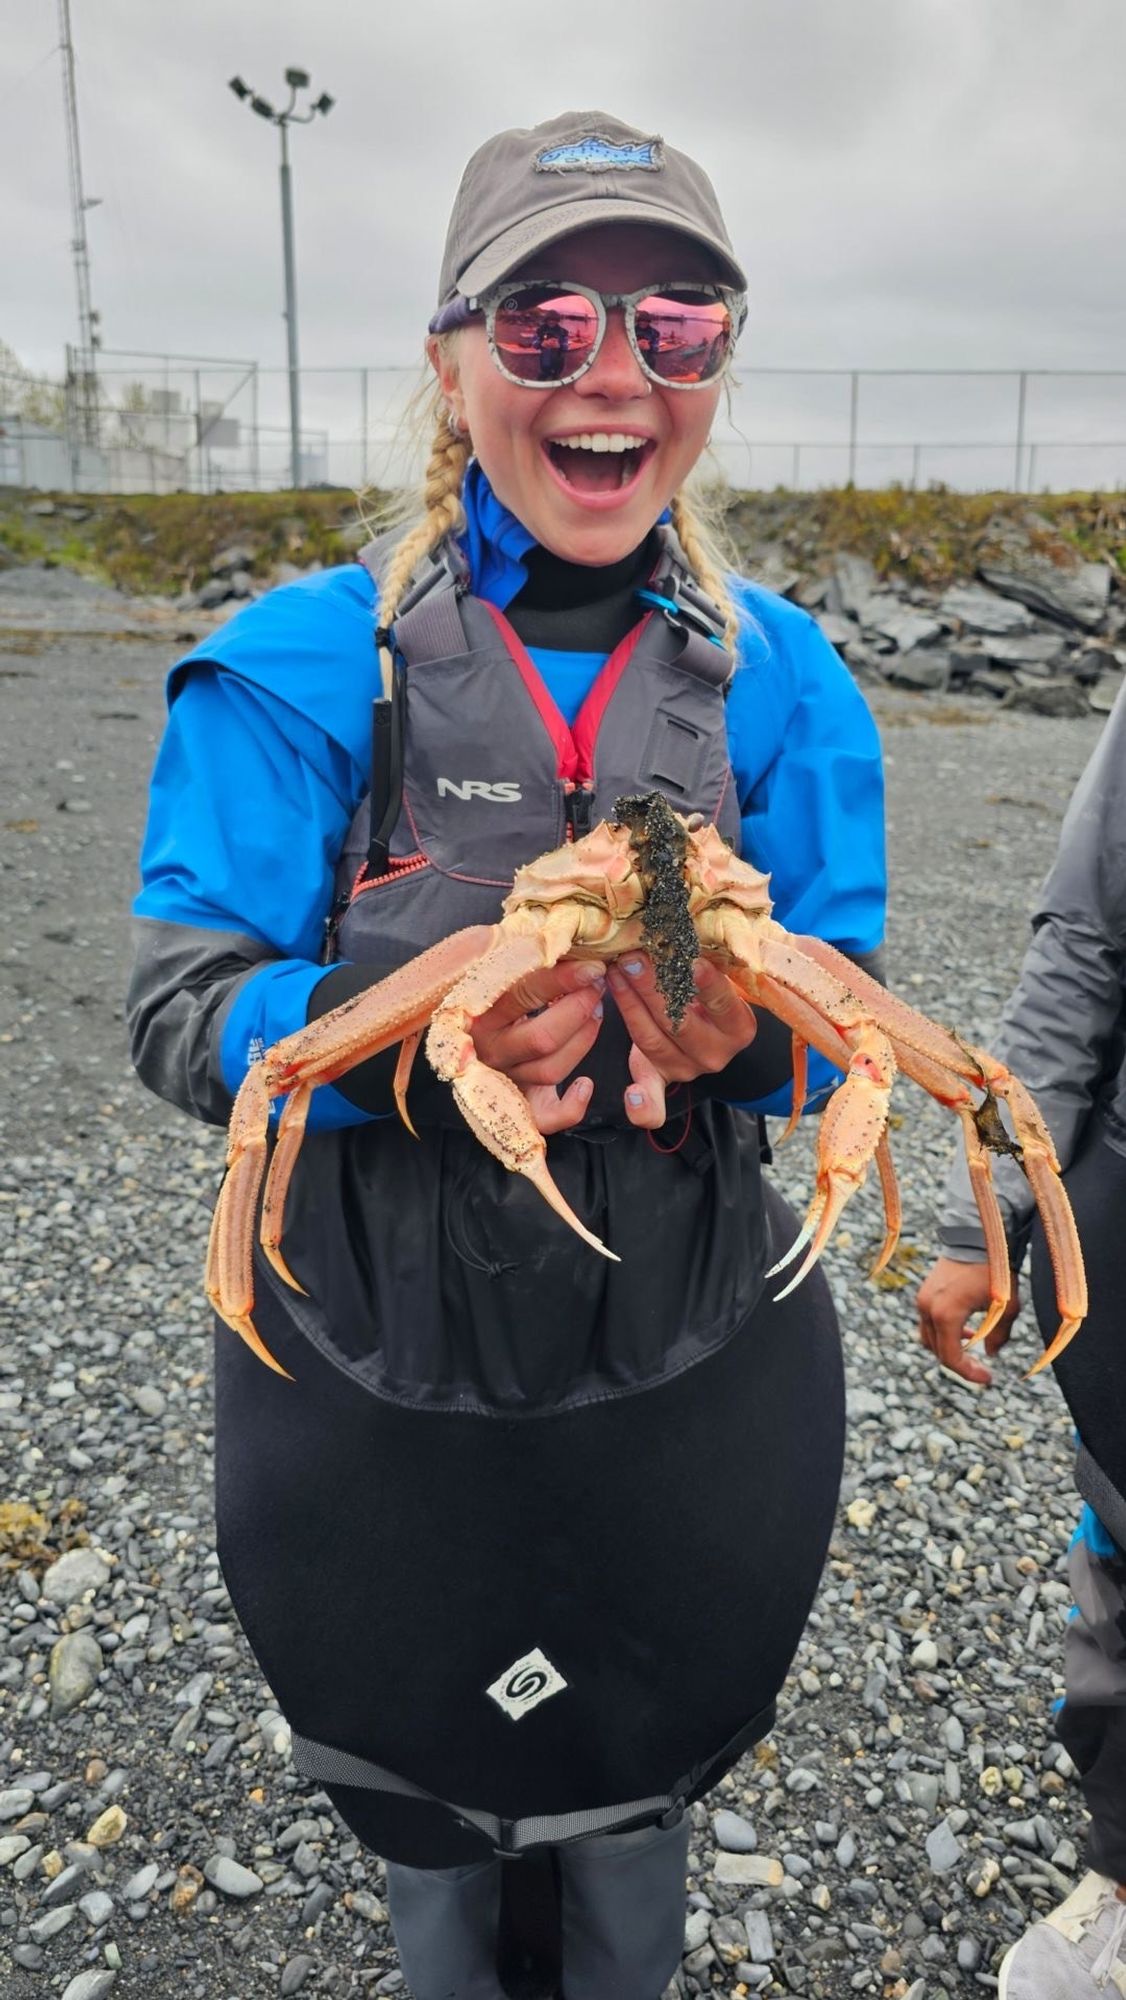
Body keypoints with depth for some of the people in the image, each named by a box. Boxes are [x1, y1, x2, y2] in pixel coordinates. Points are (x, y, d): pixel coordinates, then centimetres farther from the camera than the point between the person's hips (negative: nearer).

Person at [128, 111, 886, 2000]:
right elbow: (182, 1008, -13)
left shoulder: (779, 673, -4)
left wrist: (748, 1024, -26)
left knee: (632, 1807, 27)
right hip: (376, 1377, -1)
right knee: (426, 1818, 26)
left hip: (690, 1369, 2)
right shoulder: (300, 661, -11)